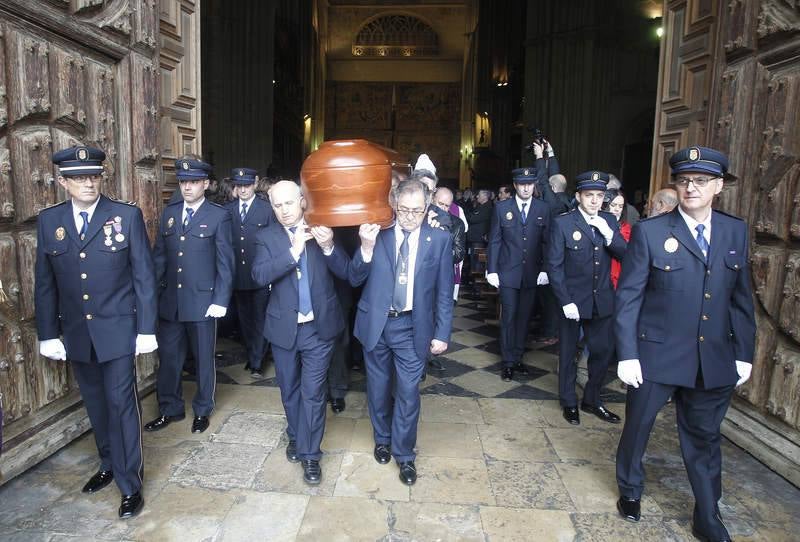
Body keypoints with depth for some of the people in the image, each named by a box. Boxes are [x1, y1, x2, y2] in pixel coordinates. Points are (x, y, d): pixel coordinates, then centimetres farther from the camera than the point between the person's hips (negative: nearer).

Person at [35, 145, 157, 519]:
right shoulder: (49, 221, 2)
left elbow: (144, 276, -6)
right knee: (95, 404, 17)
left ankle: (130, 484, 15)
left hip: (117, 330, -3)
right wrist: (48, 334, 5)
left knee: (121, 404, 1)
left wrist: (146, 329, -8)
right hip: (75, 333, 4)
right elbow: (45, 284, 7)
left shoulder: (127, 216, -7)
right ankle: (109, 465, 37)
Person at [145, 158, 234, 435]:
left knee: (203, 359, 10)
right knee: (168, 358, 13)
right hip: (169, 301, 4)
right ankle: (170, 409, 31)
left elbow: (225, 262, -7)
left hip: (202, 301, -4)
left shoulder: (219, 215, -5)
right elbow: (159, 255, 10)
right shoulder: (169, 212, 9)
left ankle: (202, 411, 28)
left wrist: (220, 300, -12)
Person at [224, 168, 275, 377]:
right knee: (244, 320, 15)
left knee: (259, 320, 4)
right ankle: (252, 356, 31)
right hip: (237, 277, 4)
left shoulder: (267, 209, -4)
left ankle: (256, 363, 15)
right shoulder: (227, 210, 6)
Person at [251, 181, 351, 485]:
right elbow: (260, 276, -18)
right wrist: (294, 251, -27)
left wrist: (328, 247, -26)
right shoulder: (267, 238, -2)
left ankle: (310, 454, 15)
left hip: (318, 326, -2)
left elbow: (345, 272, -8)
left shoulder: (322, 232, -3)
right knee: (289, 389, 19)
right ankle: (296, 437, 42)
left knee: (313, 391, 1)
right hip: (284, 327, 2)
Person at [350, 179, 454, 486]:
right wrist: (367, 248, -23)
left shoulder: (439, 239, -6)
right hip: (375, 323, 1)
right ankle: (382, 439, 43)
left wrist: (442, 334, -4)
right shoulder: (376, 232, -6)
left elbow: (444, 292, -1)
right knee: (378, 388, 18)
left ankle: (404, 454, 26)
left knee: (408, 392, 4)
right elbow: (355, 280, -6)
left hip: (412, 327, -1)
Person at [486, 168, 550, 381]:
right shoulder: (502, 207, 0)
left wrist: (545, 269, -3)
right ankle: (508, 362, 12)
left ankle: (518, 357, 23)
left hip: (532, 273, 2)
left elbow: (546, 241, 4)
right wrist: (491, 270, -5)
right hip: (508, 273, -2)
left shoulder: (543, 209, 3)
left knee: (524, 316, 9)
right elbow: (494, 241, 0)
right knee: (508, 317, 1)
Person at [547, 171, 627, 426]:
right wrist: (566, 301, -16)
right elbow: (554, 266, -11)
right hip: (572, 300, -4)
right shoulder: (562, 223, -11)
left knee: (604, 351, 10)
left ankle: (592, 400, 31)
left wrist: (608, 233, -18)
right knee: (568, 352, 12)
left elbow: (624, 254, -2)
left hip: (602, 300, 4)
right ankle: (569, 402, 30)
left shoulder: (609, 221, 3)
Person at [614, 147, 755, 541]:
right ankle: (630, 491, 40)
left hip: (715, 360, 3)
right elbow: (628, 297, -9)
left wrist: (744, 354, 6)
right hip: (656, 356, -3)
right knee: (637, 427, 14)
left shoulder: (736, 232, 4)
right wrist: (627, 355, -12)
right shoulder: (649, 232, -9)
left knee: (704, 437, 16)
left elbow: (740, 298, 8)